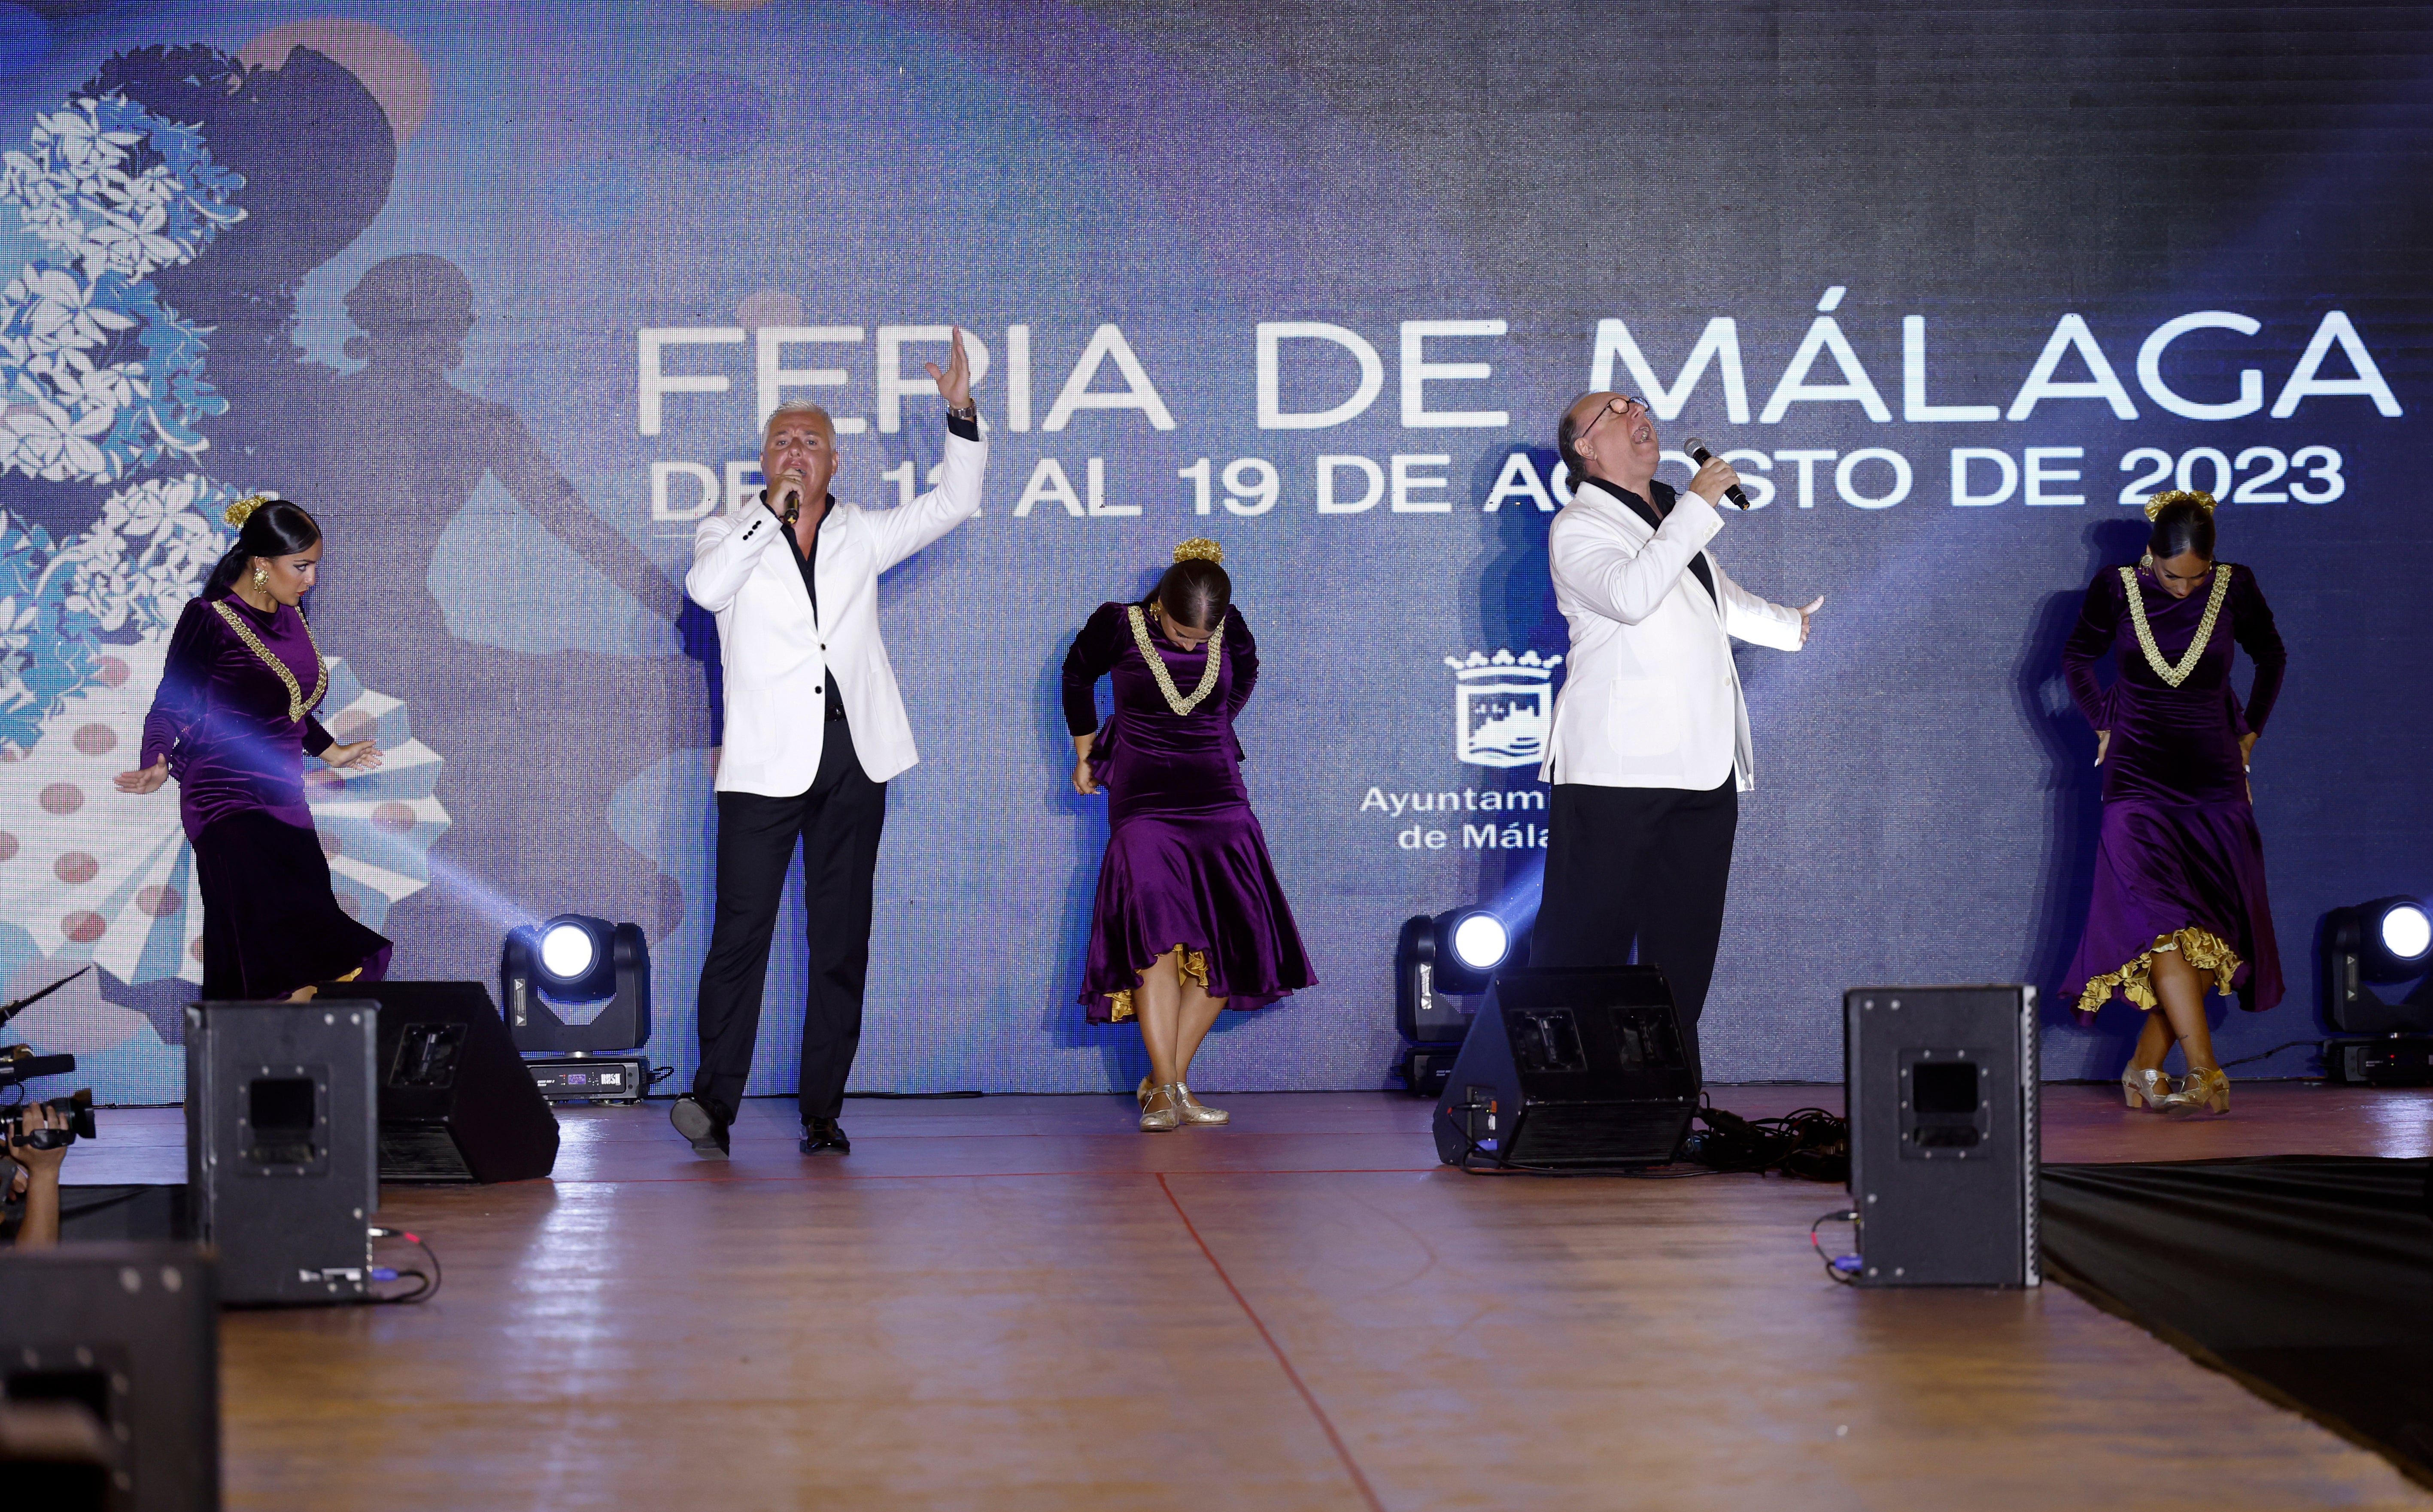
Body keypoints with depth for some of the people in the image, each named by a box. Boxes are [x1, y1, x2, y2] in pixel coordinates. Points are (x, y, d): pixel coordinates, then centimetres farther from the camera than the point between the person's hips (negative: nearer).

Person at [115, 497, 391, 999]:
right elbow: (169, 708, -8)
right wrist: (157, 765, -26)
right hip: (228, 802, -7)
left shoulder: (288, 615, 11)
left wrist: (331, 752, 32)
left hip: (284, 800, 8)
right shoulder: (209, 620, -11)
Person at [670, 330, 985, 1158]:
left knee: (841, 940, 3)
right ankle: (714, 1101, -5)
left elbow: (954, 501, 13)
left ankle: (823, 1112, 7)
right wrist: (774, 514, -10)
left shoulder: (861, 536, 16)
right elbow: (706, 588, -12)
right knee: (741, 929, -9)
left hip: (854, 756, 3)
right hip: (767, 760, -3)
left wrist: (962, 414, 2)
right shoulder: (731, 533, 9)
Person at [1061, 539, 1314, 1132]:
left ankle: (1170, 1078, 5)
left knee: (1228, 940, -4)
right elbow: (1078, 676, 11)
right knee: (1156, 933, -18)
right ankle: (1165, 1088, -18)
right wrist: (1085, 753, 20)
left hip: (1217, 798, 3)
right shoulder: (1119, 626, -8)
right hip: (1143, 800, -3)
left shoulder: (1230, 629, -2)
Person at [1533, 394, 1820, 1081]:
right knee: (1586, 939, -8)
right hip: (1616, 767, -8)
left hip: (1703, 765, 8)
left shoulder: (1672, 516, 23)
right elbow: (1630, 595, -24)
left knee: (1683, 945, 6)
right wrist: (1698, 506, -18)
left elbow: (1719, 598, 43)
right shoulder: (1579, 527, -3)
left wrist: (1790, 625, 57)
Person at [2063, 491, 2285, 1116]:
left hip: (2214, 780, 2)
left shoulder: (2236, 589, 0)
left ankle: (2145, 1069, 5)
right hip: (2138, 779, -2)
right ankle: (2205, 1072, -22)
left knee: (2213, 929, -3)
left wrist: (2249, 732, 15)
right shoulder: (2117, 590, -3)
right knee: (2163, 922, -18)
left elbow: (2272, 657, 18)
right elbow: (2077, 658, 14)